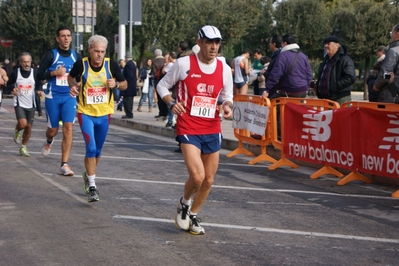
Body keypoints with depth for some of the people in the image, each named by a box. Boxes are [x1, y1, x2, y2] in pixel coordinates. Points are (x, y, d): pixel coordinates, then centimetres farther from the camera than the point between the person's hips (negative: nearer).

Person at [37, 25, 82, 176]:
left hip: (69, 97, 2)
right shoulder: (51, 55, -4)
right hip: (53, 97, -2)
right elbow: (39, 75, -5)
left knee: (68, 128, -13)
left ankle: (64, 165, -9)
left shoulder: (76, 57, 6)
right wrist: (55, 72, -19)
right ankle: (49, 142, 48)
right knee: (53, 130, 8)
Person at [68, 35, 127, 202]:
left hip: (104, 114, 3)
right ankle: (92, 186, -5)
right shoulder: (81, 64, -10)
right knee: (91, 148, -15)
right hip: (86, 113, -3)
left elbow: (125, 85, 3)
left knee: (97, 151, 15)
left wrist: (116, 84, -18)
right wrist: (73, 86, -9)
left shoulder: (111, 65, -7)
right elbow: (71, 77, 11)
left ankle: (88, 175, 43)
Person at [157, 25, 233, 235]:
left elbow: (227, 95, 16)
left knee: (208, 180, 10)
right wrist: (171, 103, -14)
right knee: (197, 176, -19)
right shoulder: (184, 64, -7)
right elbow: (162, 85, 4)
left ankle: (193, 215, 34)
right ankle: (184, 203, 14)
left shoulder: (224, 69, 3)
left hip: (212, 131, 5)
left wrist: (228, 105, -7)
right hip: (188, 129, -5)